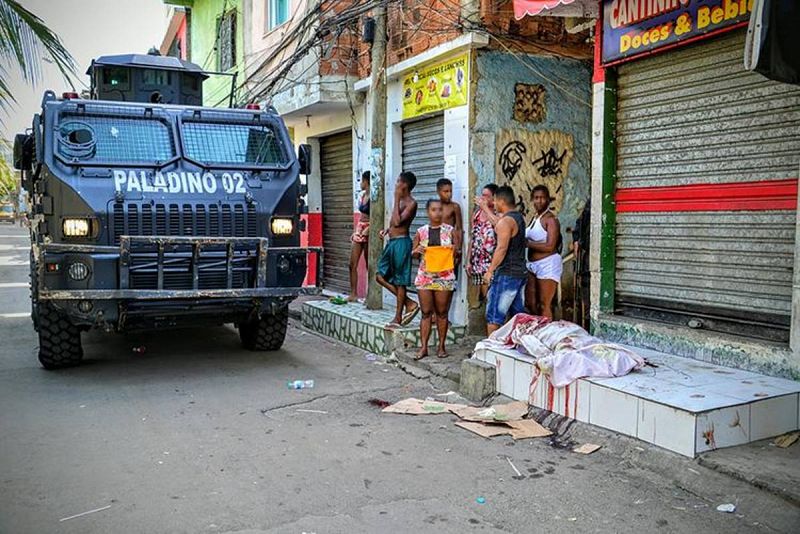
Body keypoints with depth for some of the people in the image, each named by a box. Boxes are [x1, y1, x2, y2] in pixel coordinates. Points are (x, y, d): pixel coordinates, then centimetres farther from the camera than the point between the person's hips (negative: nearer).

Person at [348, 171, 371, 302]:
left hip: (369, 232, -8)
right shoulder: (361, 196, 13)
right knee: (352, 264, 4)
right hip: (359, 231, 8)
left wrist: (368, 229, -24)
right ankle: (353, 294, 10)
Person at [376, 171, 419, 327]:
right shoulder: (401, 201, 15)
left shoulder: (411, 203, -13)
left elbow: (398, 221, -23)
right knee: (380, 276, 10)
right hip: (392, 242, 10)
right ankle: (409, 303, 14)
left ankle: (398, 318, 9)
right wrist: (387, 229, 7)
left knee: (400, 281, -1)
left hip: (401, 243, -10)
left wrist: (396, 200, -18)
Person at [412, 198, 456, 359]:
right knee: (426, 313, 2)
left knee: (442, 313, 5)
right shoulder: (421, 232, 5)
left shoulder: (450, 230, 2)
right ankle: (424, 347, 7)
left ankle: (441, 346, 15)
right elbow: (414, 254, 12)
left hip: (445, 277, -1)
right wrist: (417, 251, -8)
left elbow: (457, 252, 9)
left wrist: (455, 250, -10)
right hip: (425, 276, 1)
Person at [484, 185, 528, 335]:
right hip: (521, 273, 9)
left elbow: (502, 248, -22)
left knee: (493, 316, -4)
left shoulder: (506, 221, -15)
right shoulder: (519, 217, 13)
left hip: (506, 274, -9)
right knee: (518, 314, 13)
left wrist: (490, 271, -15)